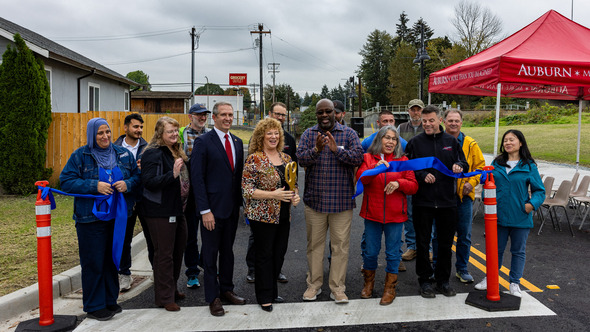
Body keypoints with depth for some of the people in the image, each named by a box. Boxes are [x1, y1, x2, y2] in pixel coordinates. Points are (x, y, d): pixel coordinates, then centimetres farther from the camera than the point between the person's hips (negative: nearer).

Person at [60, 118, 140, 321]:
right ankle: (94, 306, 16)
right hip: (91, 218, -4)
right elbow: (66, 181, -8)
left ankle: (110, 300, 28)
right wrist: (94, 186, -18)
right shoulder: (80, 155, -4)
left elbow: (137, 176, 13)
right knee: (93, 263, 2)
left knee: (112, 260, 14)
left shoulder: (123, 154, 7)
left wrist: (128, 184, -10)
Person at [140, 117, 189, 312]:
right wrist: (172, 175, -32)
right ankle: (165, 298, 10)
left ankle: (172, 289, 33)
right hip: (160, 212, -9)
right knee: (164, 254, -1)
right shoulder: (153, 153, -13)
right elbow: (149, 182, -24)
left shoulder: (176, 151, 14)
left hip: (177, 210, 9)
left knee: (179, 249, 17)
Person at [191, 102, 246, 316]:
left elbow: (239, 174, 12)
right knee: (210, 254, 6)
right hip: (213, 208, -6)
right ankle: (213, 297, 19)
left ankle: (226, 289, 31)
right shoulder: (203, 142, -8)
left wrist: (241, 202, 5)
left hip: (233, 208, 6)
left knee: (228, 251, 17)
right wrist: (205, 210, -17)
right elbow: (197, 178, -12)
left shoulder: (237, 142, 10)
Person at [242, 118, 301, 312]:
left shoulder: (286, 158, 9)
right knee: (265, 254, 4)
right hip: (263, 215, -6)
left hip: (283, 216, 6)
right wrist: (273, 195, -22)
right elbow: (247, 189, -14)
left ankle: (272, 291, 30)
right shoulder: (254, 159, -10)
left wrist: (295, 194, -2)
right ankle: (265, 297, 18)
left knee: (279, 253, 13)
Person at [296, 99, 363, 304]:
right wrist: (316, 149, -24)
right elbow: (301, 159, -6)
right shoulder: (308, 134, 6)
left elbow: (358, 158, -9)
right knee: (314, 244, 11)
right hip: (314, 200, 1)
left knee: (341, 245, 3)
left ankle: (337, 288, 16)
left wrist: (337, 149, -21)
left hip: (342, 201, -1)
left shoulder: (348, 133, 3)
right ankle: (314, 285, 25)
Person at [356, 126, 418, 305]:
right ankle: (369, 282, 32)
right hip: (372, 213, 0)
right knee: (370, 251, 9)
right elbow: (360, 178, -13)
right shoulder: (368, 158, 3)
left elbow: (413, 186, 2)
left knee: (393, 253, 7)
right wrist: (375, 168, -28)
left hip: (395, 215, 1)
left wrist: (399, 183, -16)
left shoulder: (402, 160, 6)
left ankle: (390, 288, 24)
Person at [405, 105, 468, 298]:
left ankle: (443, 281, 26)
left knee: (446, 243, 11)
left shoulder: (452, 141, 7)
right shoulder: (415, 142, 1)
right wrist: (422, 175, -17)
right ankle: (425, 281, 20)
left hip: (447, 202, 2)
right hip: (423, 201, -2)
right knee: (422, 243, 5)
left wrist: (459, 166, -11)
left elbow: (464, 164, 12)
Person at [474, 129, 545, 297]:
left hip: (520, 217, -2)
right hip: (498, 216, 2)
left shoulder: (529, 166, -2)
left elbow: (539, 190, 1)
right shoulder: (496, 163, 6)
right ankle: (490, 278, 30)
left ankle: (515, 283, 24)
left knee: (518, 251, 10)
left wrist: (532, 204, -15)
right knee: (496, 249, 14)